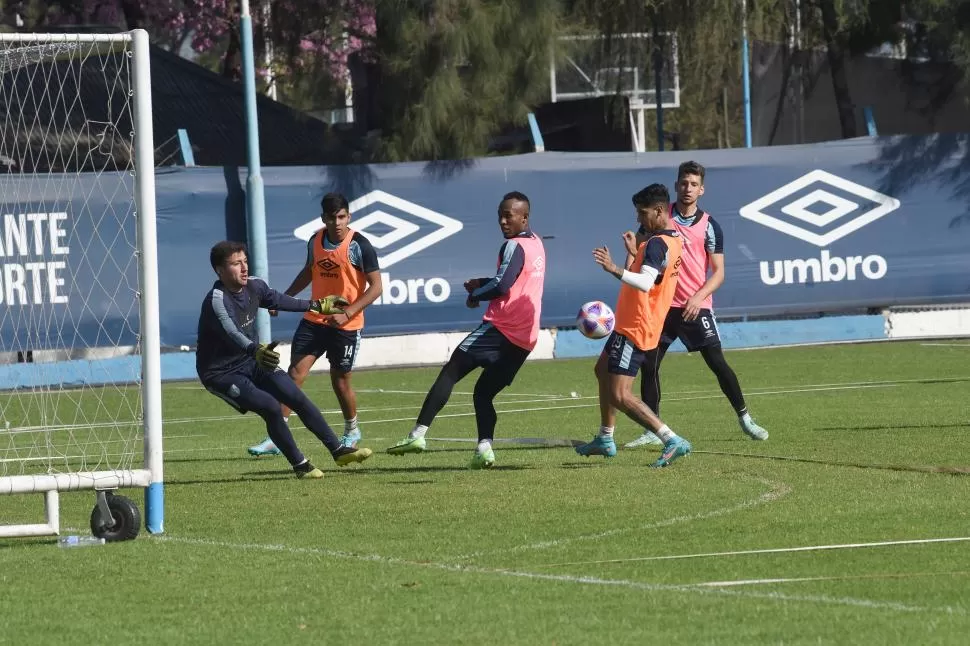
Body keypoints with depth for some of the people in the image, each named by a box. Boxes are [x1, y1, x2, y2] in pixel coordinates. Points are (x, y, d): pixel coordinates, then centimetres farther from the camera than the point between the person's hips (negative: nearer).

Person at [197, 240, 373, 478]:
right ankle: (300, 465, -5)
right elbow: (230, 333, -46)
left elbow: (278, 300, 18)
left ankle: (338, 451, 13)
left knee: (297, 398, 2)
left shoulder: (253, 286, -3)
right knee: (270, 407, -21)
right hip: (221, 374, -7)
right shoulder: (217, 301, -28)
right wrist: (255, 350, -65)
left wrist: (316, 306, 31)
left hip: (252, 362, 7)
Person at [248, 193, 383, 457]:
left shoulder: (359, 246, -13)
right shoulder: (315, 241, 4)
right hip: (313, 320, 4)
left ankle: (352, 431, 34)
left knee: (340, 380, 7)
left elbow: (375, 287, -13)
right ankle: (276, 438, -7)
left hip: (345, 326, -4)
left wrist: (347, 313, -22)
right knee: (295, 373, -5)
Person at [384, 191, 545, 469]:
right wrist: (482, 284, 12)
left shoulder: (514, 247, -10)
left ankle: (419, 433, -19)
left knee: (450, 371, -8)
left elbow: (502, 285, -22)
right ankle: (484, 448, -10)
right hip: (525, 339, 9)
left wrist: (476, 295, -4)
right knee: (483, 392, 12)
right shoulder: (536, 243, 19)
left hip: (501, 329, -9)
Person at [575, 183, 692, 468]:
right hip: (631, 325, 11)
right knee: (602, 370, 28)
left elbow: (645, 283, -37)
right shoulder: (674, 240, 9)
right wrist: (635, 252, 14)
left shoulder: (657, 244, -22)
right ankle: (605, 440, 36)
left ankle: (672, 441, -21)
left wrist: (615, 269, -47)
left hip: (635, 330, -11)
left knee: (620, 395, -15)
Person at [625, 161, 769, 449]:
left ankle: (745, 419, 9)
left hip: (696, 307, -2)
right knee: (649, 366, 0)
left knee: (718, 363, -4)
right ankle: (652, 431, 9)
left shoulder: (708, 226, -2)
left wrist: (698, 297, -17)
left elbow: (718, 272, -3)